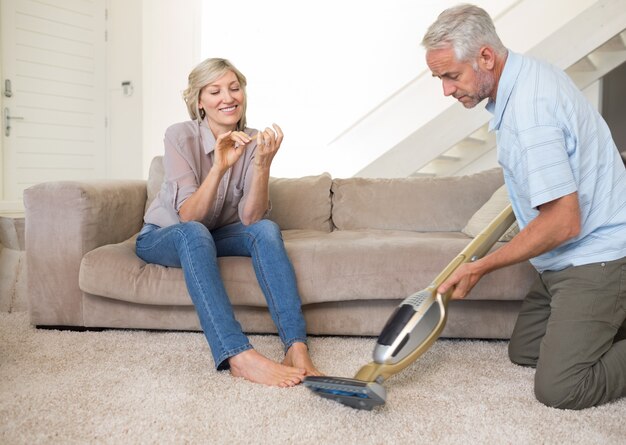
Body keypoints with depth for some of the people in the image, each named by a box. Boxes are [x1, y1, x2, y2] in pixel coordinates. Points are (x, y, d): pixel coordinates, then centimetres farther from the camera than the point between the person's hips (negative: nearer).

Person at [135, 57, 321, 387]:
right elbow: (188, 217, -28)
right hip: (162, 238, -3)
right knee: (194, 233, -37)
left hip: (214, 236, 3)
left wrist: (263, 164, -35)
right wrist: (220, 166, -41)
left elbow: (250, 218, -21)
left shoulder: (252, 141, -11)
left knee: (267, 229, -26)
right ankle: (238, 356, -49)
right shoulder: (180, 136, -20)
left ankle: (296, 348, -37)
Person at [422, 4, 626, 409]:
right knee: (523, 351, 16)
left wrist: (480, 268, -19)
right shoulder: (526, 76, 5)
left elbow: (564, 222, -28)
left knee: (558, 388, -14)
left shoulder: (531, 106, -28)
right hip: (568, 257, 10)